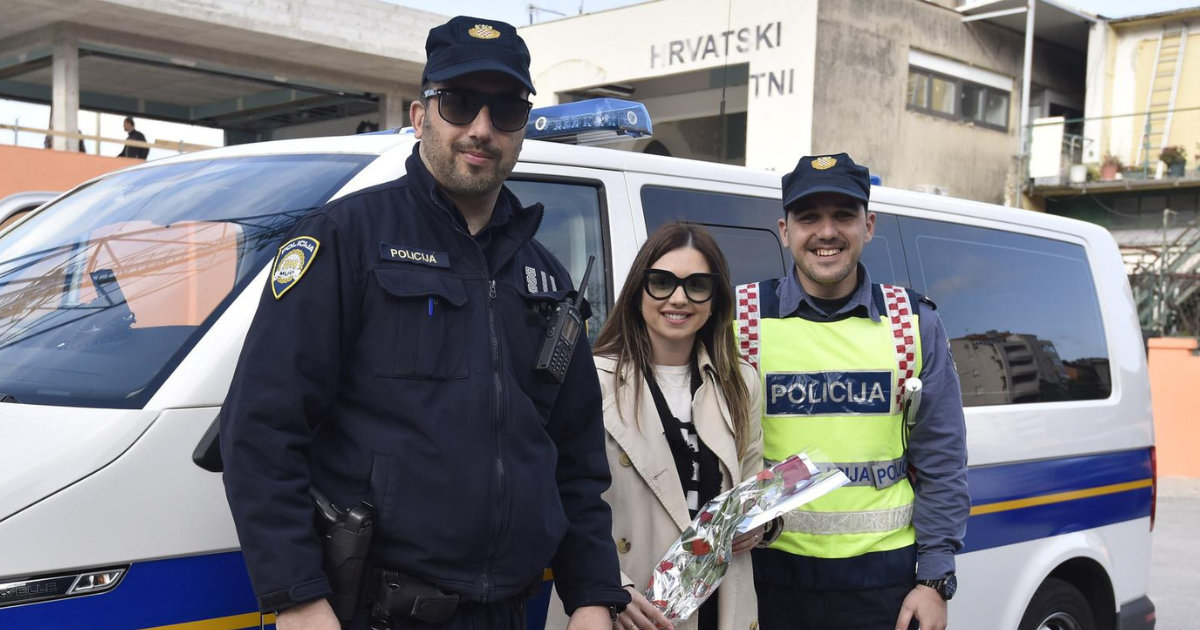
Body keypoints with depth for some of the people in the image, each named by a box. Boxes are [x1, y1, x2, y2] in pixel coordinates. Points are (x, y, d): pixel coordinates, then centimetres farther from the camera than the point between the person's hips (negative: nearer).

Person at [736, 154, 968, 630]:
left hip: (884, 576, 1)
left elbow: (940, 463, 4)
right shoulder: (742, 319, -2)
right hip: (771, 572, -1)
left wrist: (935, 580, 0)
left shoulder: (915, 324, 3)